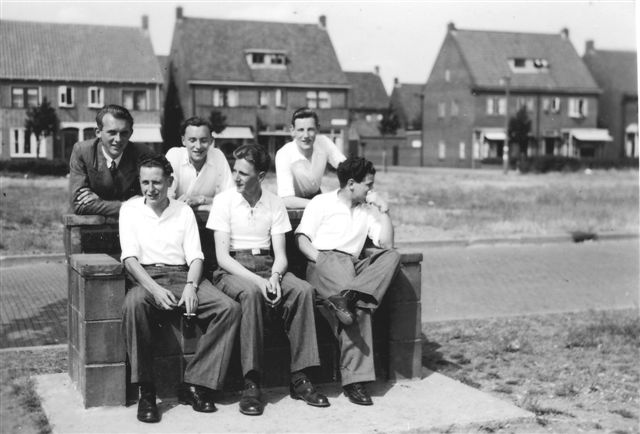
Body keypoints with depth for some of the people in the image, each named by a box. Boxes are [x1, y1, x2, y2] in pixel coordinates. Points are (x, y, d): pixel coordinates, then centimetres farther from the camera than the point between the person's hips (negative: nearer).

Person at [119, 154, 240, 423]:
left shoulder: (184, 211, 16)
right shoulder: (130, 209, 10)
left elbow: (195, 256, 8)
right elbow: (130, 257, -2)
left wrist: (191, 286, -14)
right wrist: (154, 288, -19)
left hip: (182, 275, 3)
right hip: (146, 277, -2)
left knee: (229, 308, -22)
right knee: (133, 304, -39)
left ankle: (195, 384, -19)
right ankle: (146, 392, -29)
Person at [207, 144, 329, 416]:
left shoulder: (275, 204, 8)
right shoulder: (224, 200, -1)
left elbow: (280, 254, 5)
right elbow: (222, 257, -8)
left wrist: (274, 277, -18)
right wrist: (256, 280, -21)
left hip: (268, 268, 3)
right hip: (233, 270, -3)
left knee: (303, 290, -26)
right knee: (251, 293, -37)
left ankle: (299, 379, -22)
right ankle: (251, 384, -33)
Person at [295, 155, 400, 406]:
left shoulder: (367, 210, 26)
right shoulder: (322, 202, 13)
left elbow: (386, 243, 13)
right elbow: (302, 239, 3)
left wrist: (383, 210, 8)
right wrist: (320, 259, -15)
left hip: (353, 266, 5)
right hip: (323, 262, -5)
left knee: (392, 256, -27)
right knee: (358, 308, -36)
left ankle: (347, 296, -45)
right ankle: (354, 379, -39)